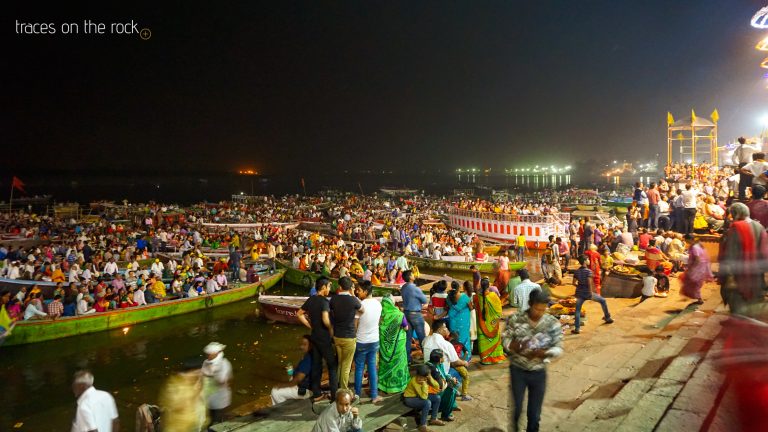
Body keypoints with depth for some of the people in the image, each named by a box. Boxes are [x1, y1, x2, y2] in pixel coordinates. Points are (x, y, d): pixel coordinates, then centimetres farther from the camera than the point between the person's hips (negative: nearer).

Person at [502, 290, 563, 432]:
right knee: (516, 408, 10)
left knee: (534, 413, 11)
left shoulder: (553, 323, -9)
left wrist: (543, 353, -26)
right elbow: (506, 339, -5)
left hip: (539, 372, 1)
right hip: (518, 370, -1)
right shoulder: (515, 318, -12)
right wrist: (514, 346, -27)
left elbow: (559, 348, -7)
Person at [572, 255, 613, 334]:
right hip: (588, 293, -4)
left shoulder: (576, 272, 2)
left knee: (578, 310, 8)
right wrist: (591, 293, -15)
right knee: (603, 301, 22)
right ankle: (607, 318, 34)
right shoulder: (588, 271, -14)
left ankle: (577, 329, 3)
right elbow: (589, 283, -21)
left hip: (579, 293, 4)